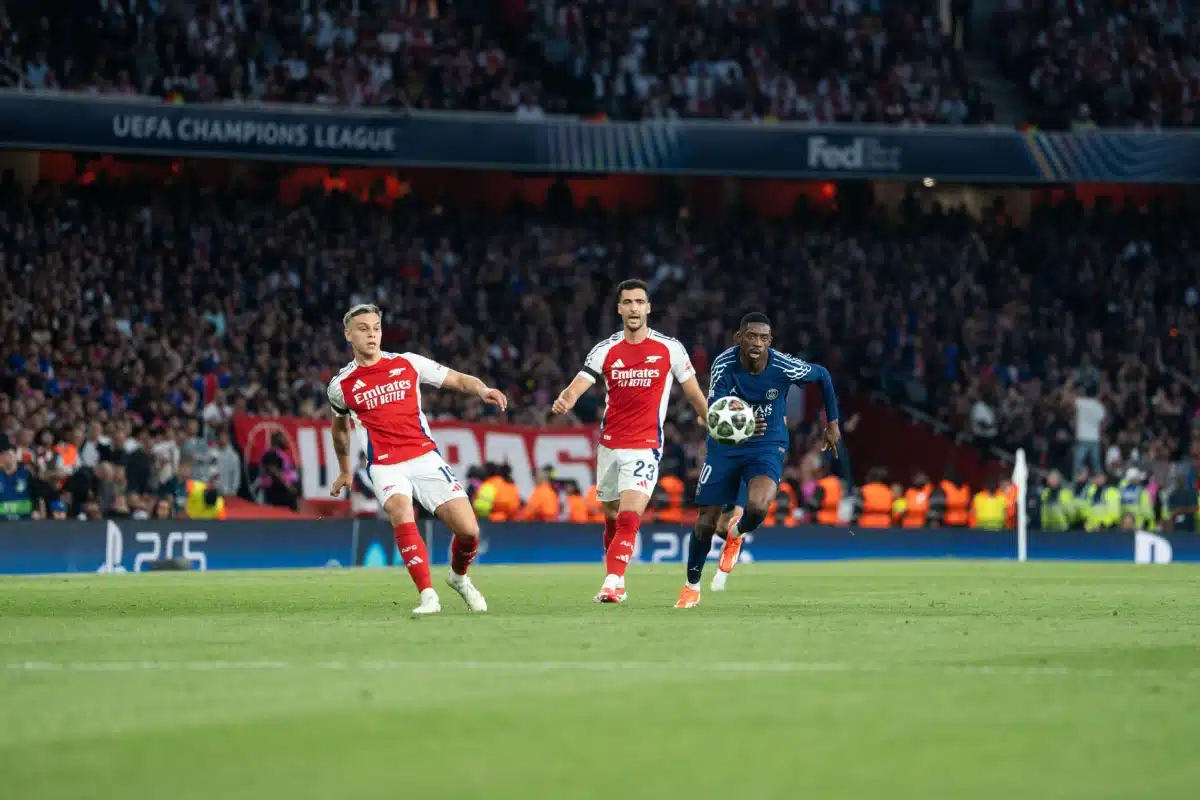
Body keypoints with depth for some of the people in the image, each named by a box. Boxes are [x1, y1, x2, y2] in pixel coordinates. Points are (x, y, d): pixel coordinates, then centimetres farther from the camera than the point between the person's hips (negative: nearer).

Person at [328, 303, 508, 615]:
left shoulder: (408, 364, 5)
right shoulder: (341, 385, 6)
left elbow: (458, 379, 9)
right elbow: (340, 427, 25)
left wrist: (482, 389, -13)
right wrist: (344, 470, 34)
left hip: (426, 459, 1)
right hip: (386, 467, -1)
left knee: (468, 530, -9)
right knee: (400, 511, -34)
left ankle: (458, 577, 26)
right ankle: (428, 595, -31)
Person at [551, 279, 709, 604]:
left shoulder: (670, 349, -2)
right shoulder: (605, 351, 2)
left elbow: (694, 393, 8)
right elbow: (577, 387, -9)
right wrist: (564, 401, -31)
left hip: (645, 448, -3)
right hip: (609, 446, 3)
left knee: (629, 519, -19)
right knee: (612, 519, 13)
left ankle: (612, 584, -22)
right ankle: (615, 582, 27)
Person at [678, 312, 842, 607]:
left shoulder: (784, 367, -20)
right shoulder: (723, 365, -20)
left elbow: (822, 375, 0)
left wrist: (832, 423, 5)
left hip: (767, 445, -1)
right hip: (725, 446, 1)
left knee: (758, 507, -30)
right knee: (705, 523, 2)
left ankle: (736, 533, 8)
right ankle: (692, 586, 28)